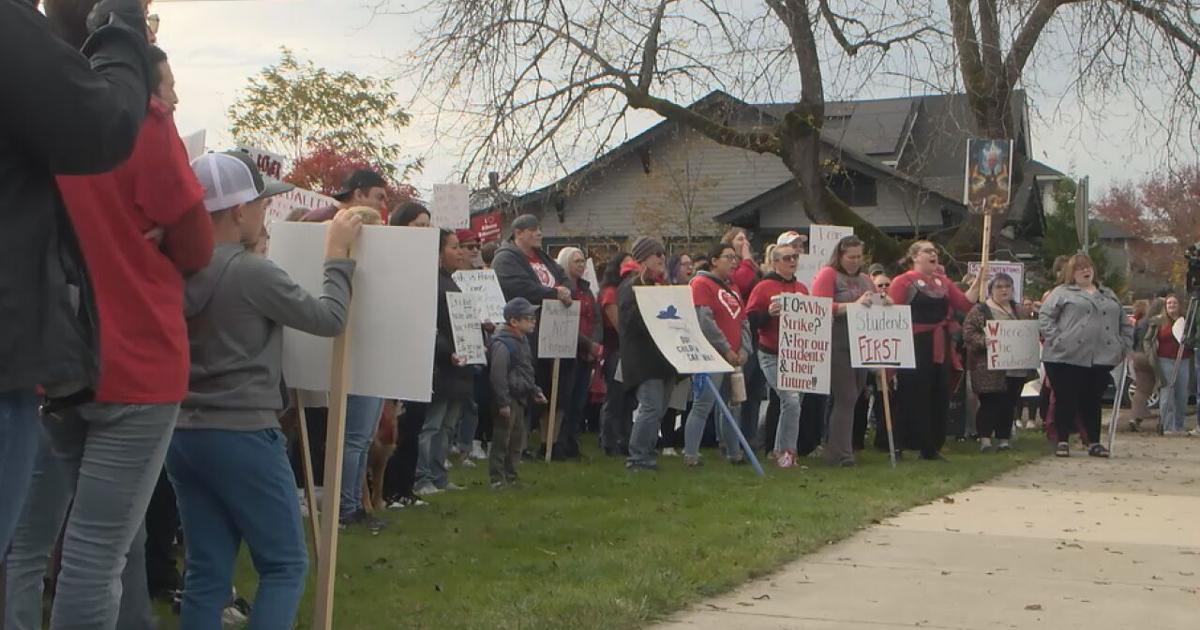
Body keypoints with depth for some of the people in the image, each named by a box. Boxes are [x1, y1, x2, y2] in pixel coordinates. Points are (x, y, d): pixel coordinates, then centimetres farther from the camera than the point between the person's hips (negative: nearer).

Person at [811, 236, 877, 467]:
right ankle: (840, 454, -6)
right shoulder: (828, 275, -3)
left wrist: (884, 302, -1)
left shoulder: (864, 279, 20)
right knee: (845, 399, -10)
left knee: (852, 398, 10)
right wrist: (854, 305, -22)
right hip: (838, 346, -7)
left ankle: (836, 449, 21)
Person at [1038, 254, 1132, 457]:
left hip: (1101, 358, 4)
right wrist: (1056, 341, -12)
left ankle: (1094, 442, 15)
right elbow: (1045, 317, -3)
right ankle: (1062, 442, 8)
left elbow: (1125, 324, 22)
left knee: (1092, 401, 7)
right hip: (1067, 357, -4)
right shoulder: (1062, 293, 5)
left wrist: (1124, 346, 10)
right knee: (1066, 400, 0)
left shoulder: (1108, 295, 20)